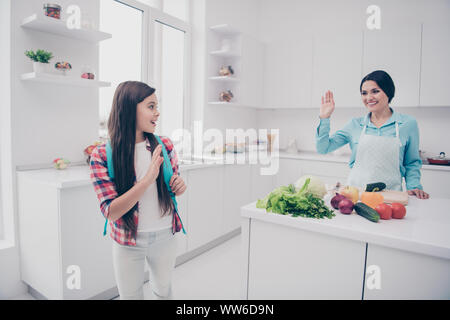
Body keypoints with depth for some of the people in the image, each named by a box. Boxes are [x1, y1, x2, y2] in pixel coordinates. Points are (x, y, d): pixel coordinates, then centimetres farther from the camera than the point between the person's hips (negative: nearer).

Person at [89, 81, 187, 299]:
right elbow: (111, 212, -20)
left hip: (165, 236, 3)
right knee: (130, 295, 19)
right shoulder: (102, 156, -16)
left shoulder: (164, 146, -7)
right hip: (128, 242, -2)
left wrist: (179, 187, -16)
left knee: (164, 291, 23)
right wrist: (148, 179, -31)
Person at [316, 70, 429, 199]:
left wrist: (414, 186, -2)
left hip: (390, 193, 0)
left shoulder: (408, 124, 4)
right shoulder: (355, 124, 6)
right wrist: (324, 118, -3)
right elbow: (323, 148, 3)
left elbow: (412, 163, 13)